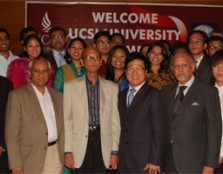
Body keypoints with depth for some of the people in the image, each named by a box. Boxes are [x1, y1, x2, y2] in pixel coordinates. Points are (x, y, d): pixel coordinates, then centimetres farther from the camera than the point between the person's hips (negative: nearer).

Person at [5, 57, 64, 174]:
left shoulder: (57, 96, 13)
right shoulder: (17, 95, -2)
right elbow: (11, 132, -6)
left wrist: (64, 155, 6)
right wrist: (16, 164, -12)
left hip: (55, 156, 4)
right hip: (31, 159, -4)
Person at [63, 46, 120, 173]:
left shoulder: (112, 88, 10)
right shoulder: (70, 86, 6)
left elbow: (115, 121, 8)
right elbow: (66, 120, 2)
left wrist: (114, 151, 2)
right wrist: (67, 151, -4)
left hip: (103, 145, 1)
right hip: (79, 146, -1)